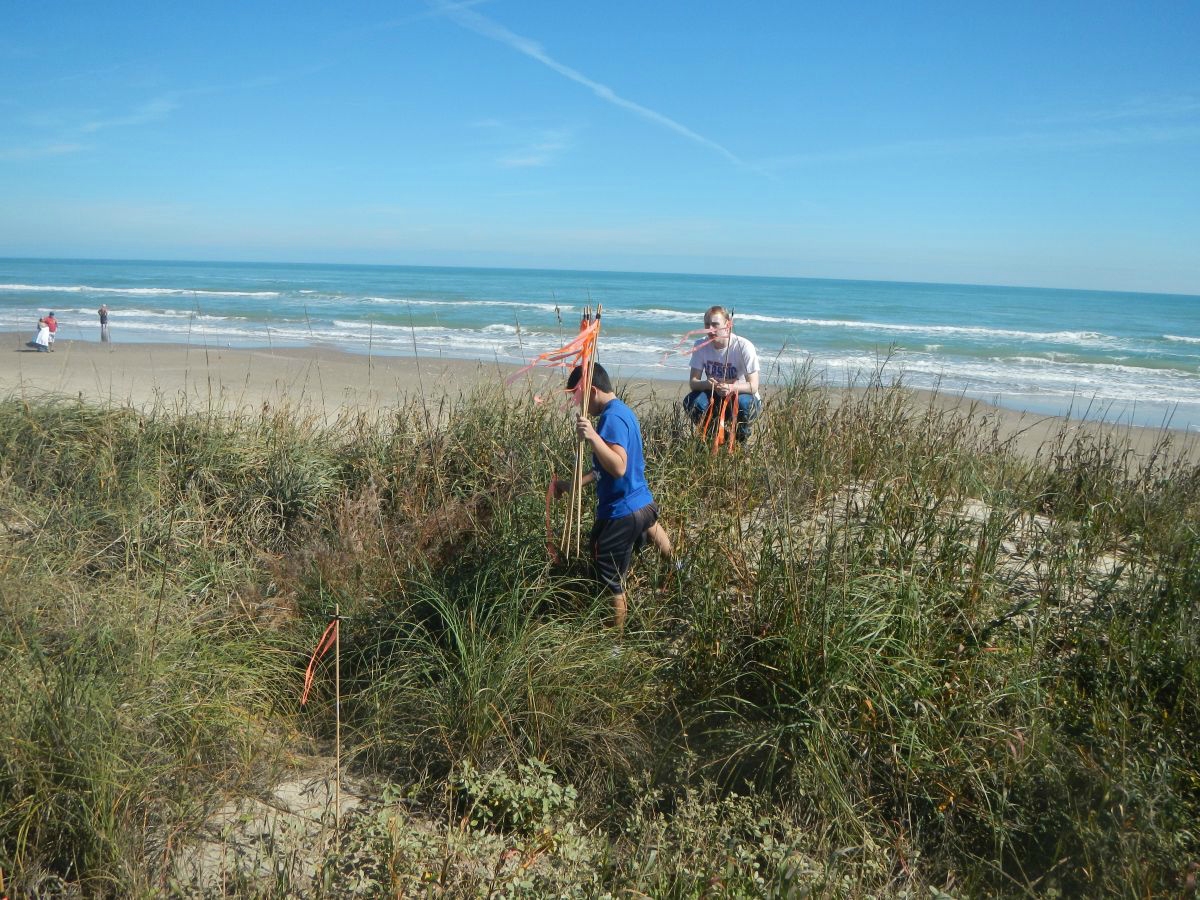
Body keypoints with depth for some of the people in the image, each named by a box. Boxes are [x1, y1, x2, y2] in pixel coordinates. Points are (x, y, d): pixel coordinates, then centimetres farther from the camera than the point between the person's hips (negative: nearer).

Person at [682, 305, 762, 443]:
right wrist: (707, 384, -36)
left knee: (743, 403, -37)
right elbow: (693, 382, -12)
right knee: (691, 402, -26)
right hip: (715, 397, 3)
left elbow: (753, 386, -24)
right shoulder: (701, 346, -9)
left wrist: (731, 388, -44)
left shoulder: (744, 346, -21)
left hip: (741, 395, -3)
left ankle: (741, 441, -5)